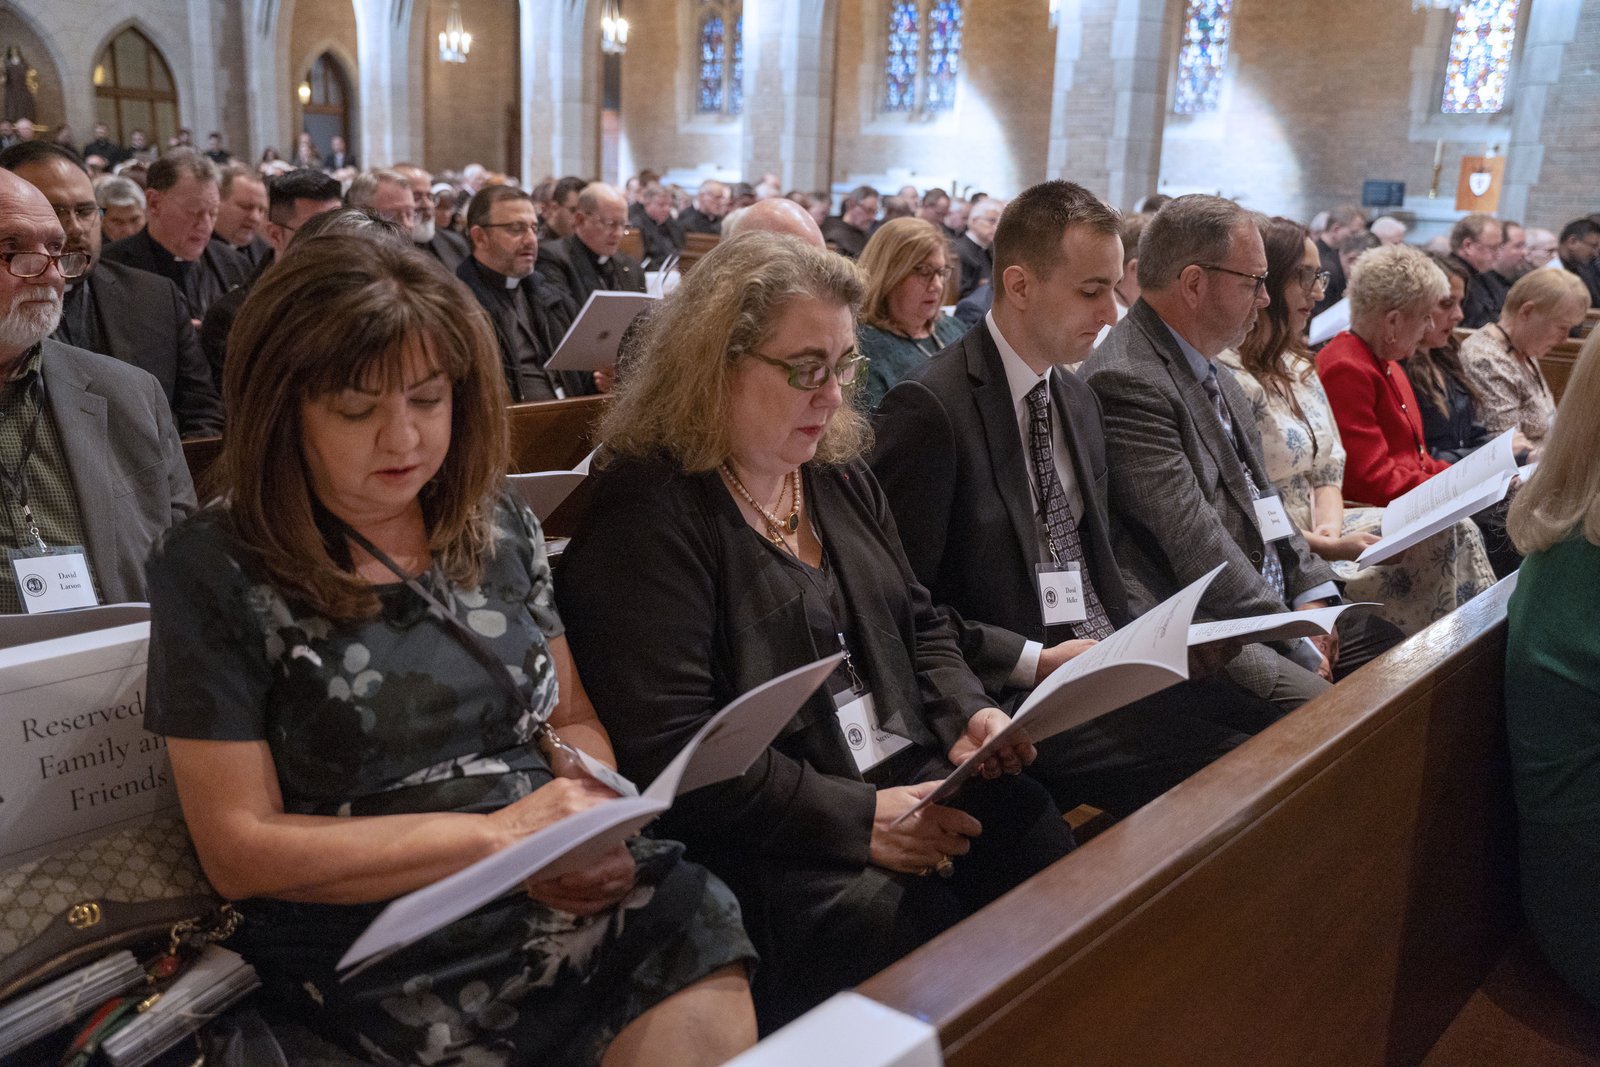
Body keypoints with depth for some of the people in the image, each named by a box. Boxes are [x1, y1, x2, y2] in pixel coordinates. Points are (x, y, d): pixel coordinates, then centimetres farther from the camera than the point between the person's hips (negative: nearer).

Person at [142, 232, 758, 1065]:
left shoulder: (499, 527, 8)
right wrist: (492, 835, -13)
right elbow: (239, 849, -6)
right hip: (374, 951, -4)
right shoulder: (214, 569, -4)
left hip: (572, 899, 5)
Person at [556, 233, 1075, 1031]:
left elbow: (918, 624, 20)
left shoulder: (839, 476, 12)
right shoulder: (647, 513, -12)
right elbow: (669, 749, -18)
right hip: (766, 840, -6)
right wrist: (858, 818, -19)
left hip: (912, 781, 7)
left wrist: (967, 716, -1)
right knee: (933, 942, -27)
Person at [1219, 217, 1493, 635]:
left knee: (1455, 530, -7)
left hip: (1322, 531, 9)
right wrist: (1328, 548, -20)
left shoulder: (1299, 366, 13)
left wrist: (1330, 527, -7)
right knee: (1443, 539, -16)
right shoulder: (1233, 379, -17)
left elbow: (1328, 468, 13)